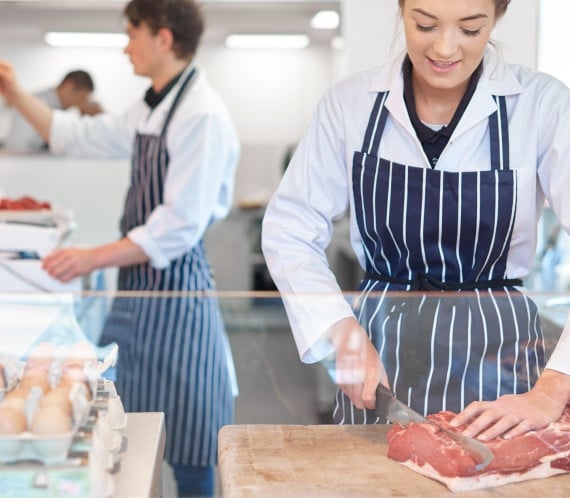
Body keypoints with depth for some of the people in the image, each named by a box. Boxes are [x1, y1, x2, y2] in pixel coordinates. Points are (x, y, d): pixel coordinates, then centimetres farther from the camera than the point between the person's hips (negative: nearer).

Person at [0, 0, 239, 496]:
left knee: (185, 451, 0)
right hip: (139, 285, 9)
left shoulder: (202, 114, -17)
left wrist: (94, 258, -23)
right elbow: (82, 136, 24)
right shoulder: (150, 110, 12)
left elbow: (181, 226, -22)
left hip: (175, 287, -9)